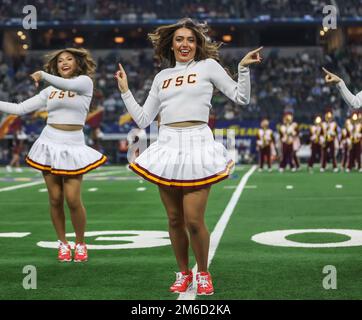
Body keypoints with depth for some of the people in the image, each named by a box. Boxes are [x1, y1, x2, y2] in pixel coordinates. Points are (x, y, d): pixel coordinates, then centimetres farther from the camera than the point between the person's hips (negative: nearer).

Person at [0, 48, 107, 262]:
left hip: (73, 147, -3)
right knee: (55, 199, 3)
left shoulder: (85, 82, 1)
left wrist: (43, 75, -33)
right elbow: (20, 109, 8)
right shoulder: (49, 91, 11)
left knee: (73, 200, -9)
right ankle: (63, 243, 18)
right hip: (50, 144, 3)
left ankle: (80, 244, 11)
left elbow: (69, 85, -23)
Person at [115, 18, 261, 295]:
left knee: (194, 220, -9)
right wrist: (125, 91, 16)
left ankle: (203, 274, 12)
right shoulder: (162, 77, 18)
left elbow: (242, 98, 7)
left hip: (197, 145, -4)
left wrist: (244, 68, -3)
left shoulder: (208, 66, 9)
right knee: (175, 220, 6)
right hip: (167, 147, 4)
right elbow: (143, 119, 17)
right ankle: (183, 273, 23)